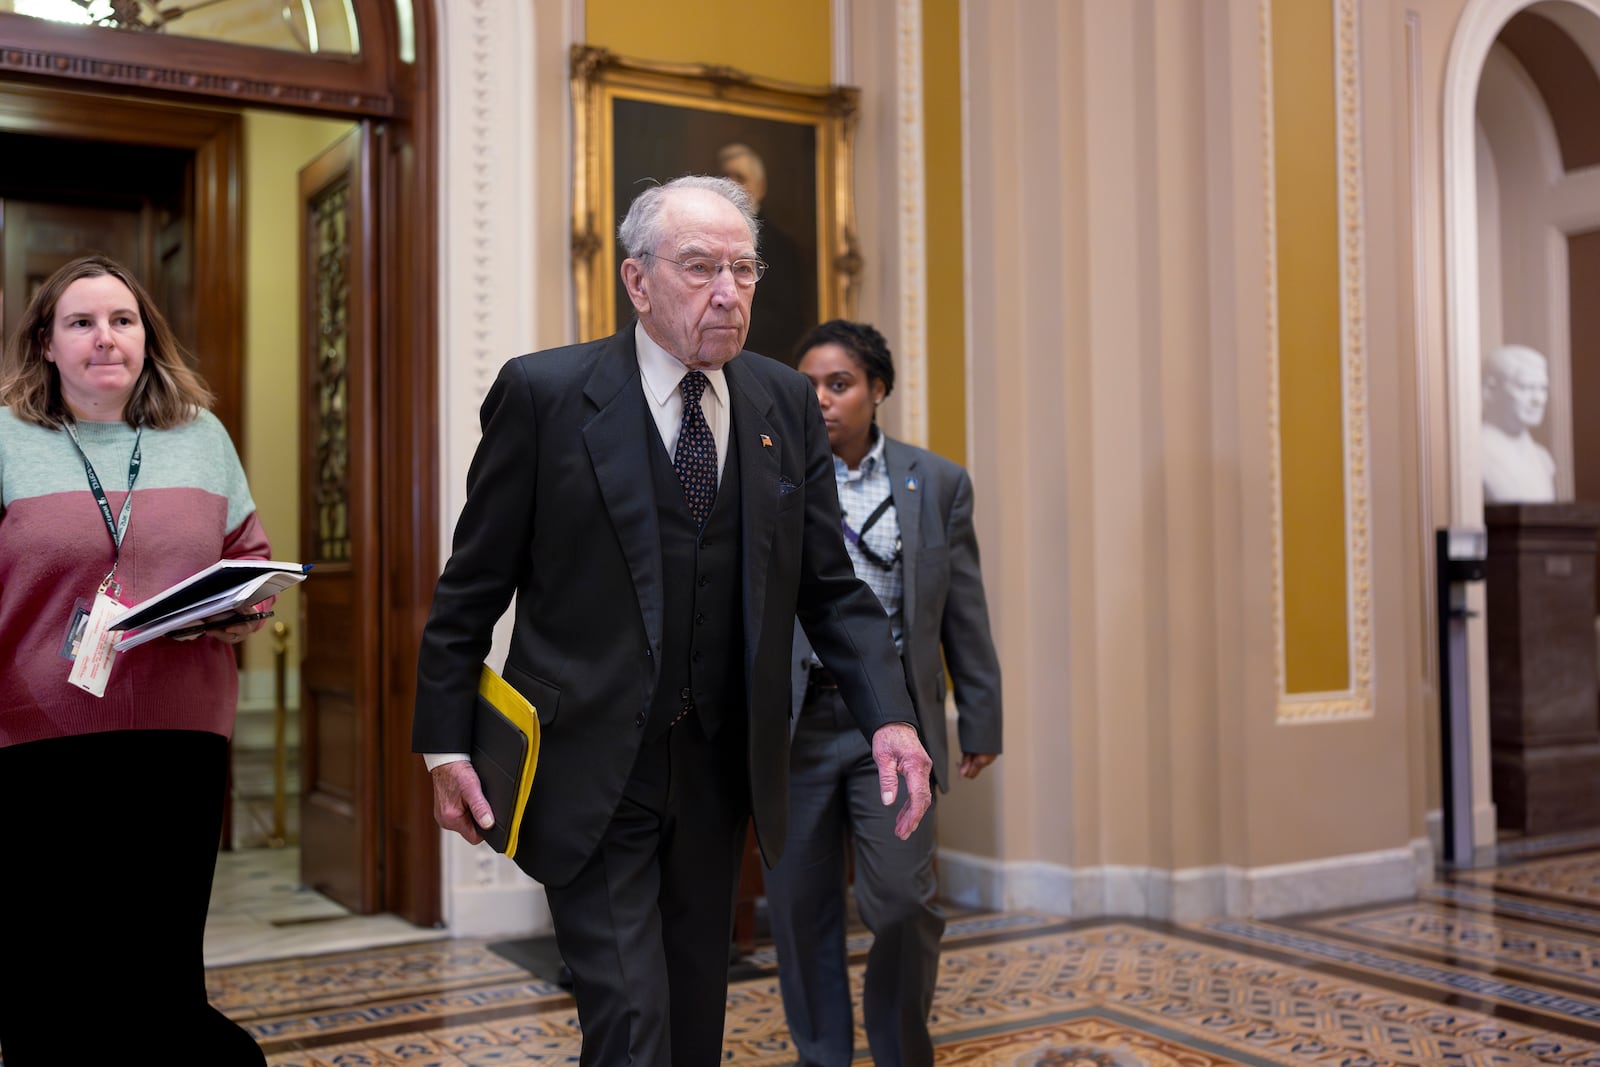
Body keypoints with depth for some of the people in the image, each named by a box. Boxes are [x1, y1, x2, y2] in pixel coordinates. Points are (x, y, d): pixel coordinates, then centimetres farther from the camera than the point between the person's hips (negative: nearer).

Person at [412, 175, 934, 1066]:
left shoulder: (787, 405, 2)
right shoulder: (544, 392, -8)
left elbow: (831, 588, 3)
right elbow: (473, 588, -4)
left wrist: (890, 717, -11)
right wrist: (446, 745, -5)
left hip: (721, 770, 5)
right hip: (592, 773, -4)